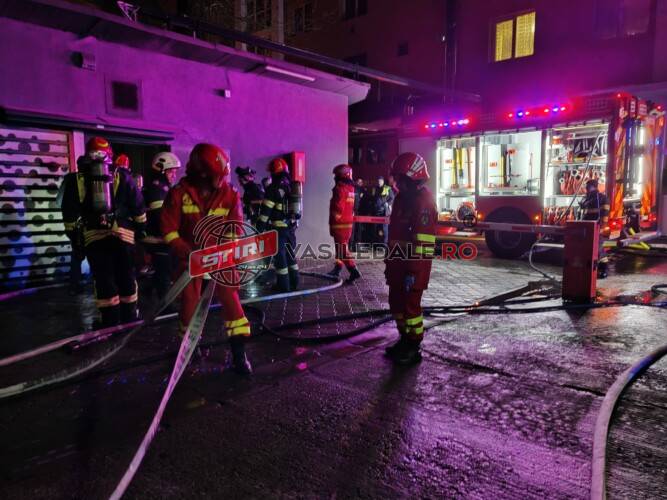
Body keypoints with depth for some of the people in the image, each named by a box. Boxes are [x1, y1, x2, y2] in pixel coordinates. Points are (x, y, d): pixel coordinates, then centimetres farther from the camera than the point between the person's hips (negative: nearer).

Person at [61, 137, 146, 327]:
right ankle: (129, 320, 18)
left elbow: (69, 213, 11)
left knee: (104, 281, 5)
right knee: (126, 278, 10)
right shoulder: (122, 176, 6)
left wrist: (72, 235, 20)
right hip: (122, 234, 0)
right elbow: (138, 206, 5)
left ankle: (111, 323, 7)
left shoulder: (77, 180, 9)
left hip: (93, 236, 0)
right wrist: (140, 227, 16)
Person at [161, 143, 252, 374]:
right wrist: (187, 253, -19)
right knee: (189, 304, 7)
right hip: (191, 257, 0)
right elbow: (169, 229, -9)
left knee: (231, 301, -6)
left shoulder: (230, 195, -10)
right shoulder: (179, 193, -13)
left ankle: (239, 354, 4)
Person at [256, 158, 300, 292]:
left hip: (278, 227, -7)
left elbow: (266, 209, -15)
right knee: (290, 254, 17)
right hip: (291, 226, 7)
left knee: (280, 256, -1)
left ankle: (283, 285, 3)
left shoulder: (274, 187, -12)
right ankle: (294, 282, 23)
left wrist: (260, 226, -12)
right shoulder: (292, 186, 11)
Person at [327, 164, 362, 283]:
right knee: (342, 247, 17)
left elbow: (338, 208, -20)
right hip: (348, 223, 9)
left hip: (339, 224, -9)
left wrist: (333, 223, -9)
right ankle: (337, 268, 28)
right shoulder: (351, 188, 11)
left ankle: (354, 271, -15)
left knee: (342, 249, -8)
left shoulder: (340, 188, -16)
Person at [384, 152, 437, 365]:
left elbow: (423, 240, -22)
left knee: (410, 305, -1)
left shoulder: (423, 201, -17)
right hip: (398, 262, 10)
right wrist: (389, 261, 21)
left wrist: (413, 271, -24)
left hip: (414, 265, -10)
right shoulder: (402, 198, 14)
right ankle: (404, 340, 31)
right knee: (396, 303, 16)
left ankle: (413, 349, 11)